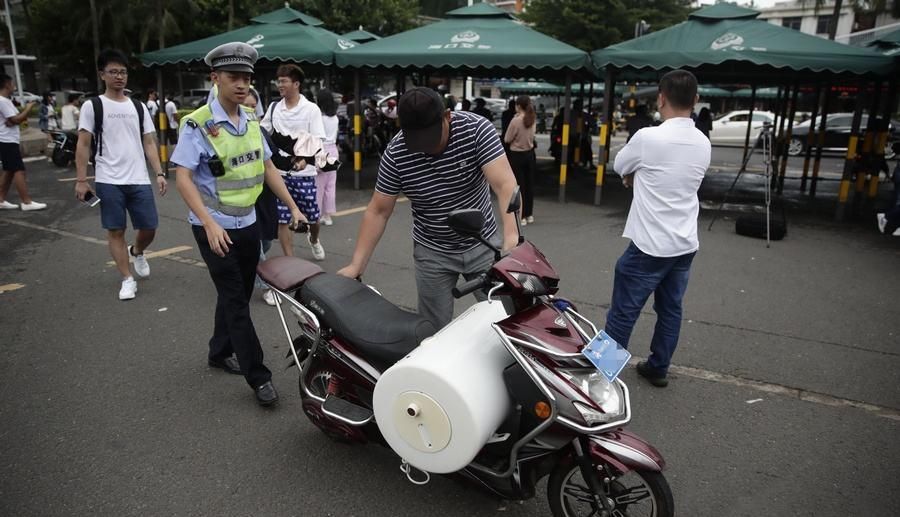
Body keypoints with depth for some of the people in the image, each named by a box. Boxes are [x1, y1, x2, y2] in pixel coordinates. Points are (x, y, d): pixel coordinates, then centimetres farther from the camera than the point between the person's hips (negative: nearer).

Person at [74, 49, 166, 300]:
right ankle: (127, 279, 12)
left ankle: (136, 252, 37)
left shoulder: (139, 107, 12)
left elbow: (149, 143, 11)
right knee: (115, 230, 3)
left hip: (139, 180, 3)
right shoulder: (92, 106, 1)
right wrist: (81, 180, -6)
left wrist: (159, 173, 1)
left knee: (149, 227, 4)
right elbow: (83, 145, 0)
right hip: (108, 181, -3)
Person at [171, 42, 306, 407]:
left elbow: (267, 167, 14)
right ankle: (258, 377, 2)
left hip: (247, 223, 7)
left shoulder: (252, 121, 6)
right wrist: (209, 223, -27)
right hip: (214, 227, -7)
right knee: (235, 301, -4)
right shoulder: (198, 125, -13)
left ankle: (220, 352, 37)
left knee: (238, 294, 17)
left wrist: (293, 207, 8)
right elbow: (183, 177, -17)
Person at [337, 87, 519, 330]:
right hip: (433, 253, 1)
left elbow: (505, 183, -30)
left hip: (483, 244, 0)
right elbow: (378, 211, -6)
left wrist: (511, 237, -46)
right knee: (435, 330, 7)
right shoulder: (396, 154, -15)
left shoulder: (476, 130, -18)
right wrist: (356, 264, -12)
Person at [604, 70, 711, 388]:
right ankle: (658, 368, 29)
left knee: (623, 312, 3)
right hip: (686, 245, 7)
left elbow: (620, 167, 2)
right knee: (671, 309, 16)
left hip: (650, 245, -7)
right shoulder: (703, 143, 5)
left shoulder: (648, 138, -16)